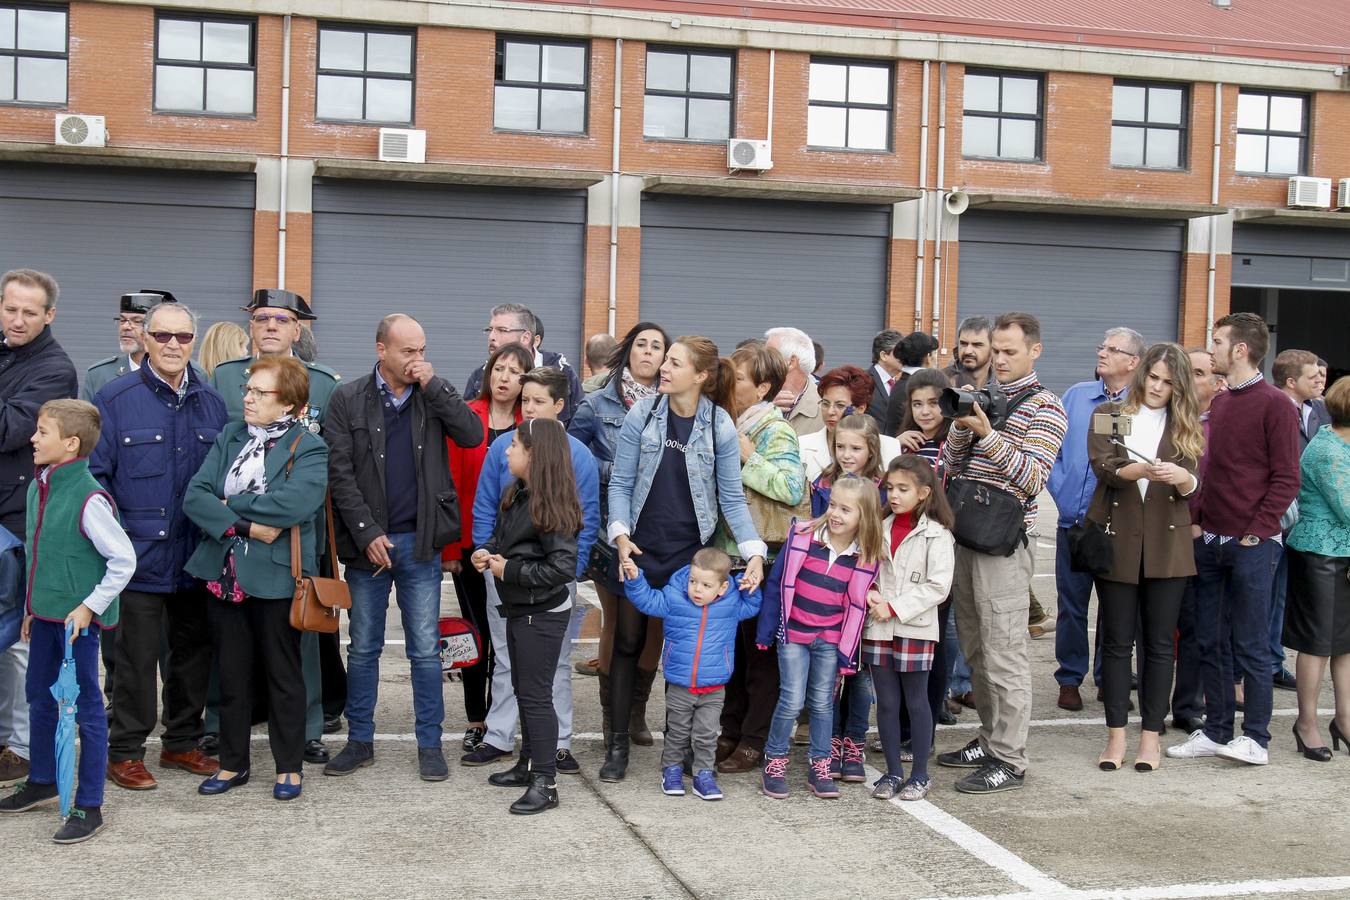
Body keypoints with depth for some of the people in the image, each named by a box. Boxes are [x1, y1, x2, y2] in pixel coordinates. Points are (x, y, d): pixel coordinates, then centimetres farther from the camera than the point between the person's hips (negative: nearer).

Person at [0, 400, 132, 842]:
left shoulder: (89, 499, -20)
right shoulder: (38, 488, 5)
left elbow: (124, 560, -18)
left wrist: (89, 606, -18)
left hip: (79, 618, -8)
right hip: (46, 613, 9)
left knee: (86, 707, 1)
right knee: (39, 698, 22)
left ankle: (89, 807, 11)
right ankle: (42, 783, 41)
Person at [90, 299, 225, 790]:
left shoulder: (210, 401, 8)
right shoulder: (116, 399, -6)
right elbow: (94, 473, -6)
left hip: (197, 555, 5)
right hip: (142, 554, -5)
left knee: (194, 649, 13)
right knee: (137, 656, 1)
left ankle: (182, 742, 28)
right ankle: (125, 753, 14)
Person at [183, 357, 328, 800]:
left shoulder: (308, 447, -6)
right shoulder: (229, 437, 9)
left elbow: (294, 502, -24)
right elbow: (195, 494, -2)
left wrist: (229, 505, -14)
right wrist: (245, 525, -17)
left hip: (276, 576, -5)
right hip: (224, 574, 5)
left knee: (282, 674, 7)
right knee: (232, 674, 13)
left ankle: (289, 766, 19)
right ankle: (233, 763, 25)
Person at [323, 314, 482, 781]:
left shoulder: (436, 393, 4)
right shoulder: (348, 399, -1)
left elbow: (473, 435, -11)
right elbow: (340, 474, -4)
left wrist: (434, 386, -14)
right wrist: (367, 534, -11)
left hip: (419, 541, 0)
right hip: (366, 542, 0)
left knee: (425, 650, 4)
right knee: (363, 648, 10)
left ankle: (430, 744, 13)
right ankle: (360, 741, 21)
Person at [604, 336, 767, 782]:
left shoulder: (720, 427, -6)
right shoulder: (642, 414, -5)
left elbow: (732, 497, -3)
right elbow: (621, 482, -1)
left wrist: (754, 552, -15)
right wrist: (620, 534, -15)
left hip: (689, 553, -1)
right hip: (638, 549, 1)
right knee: (628, 642, 7)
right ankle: (618, 742, 17)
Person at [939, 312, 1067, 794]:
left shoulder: (1044, 407, -5)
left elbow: (1032, 478, -15)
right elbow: (951, 464, 12)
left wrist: (988, 435, -21)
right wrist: (961, 427, -6)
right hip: (966, 535, 7)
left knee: (1004, 654, -6)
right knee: (975, 650, 14)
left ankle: (1009, 760, 0)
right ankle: (991, 739, 26)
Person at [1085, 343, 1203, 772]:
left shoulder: (1185, 426, 9)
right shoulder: (1109, 415, 6)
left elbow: (1193, 489, -2)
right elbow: (1104, 468, -11)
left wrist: (1182, 477, -26)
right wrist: (1144, 470, -30)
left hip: (1166, 546, 1)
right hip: (1117, 541, -1)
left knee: (1159, 641, 4)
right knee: (1117, 640, 4)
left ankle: (1151, 734, 12)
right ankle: (1116, 734, 11)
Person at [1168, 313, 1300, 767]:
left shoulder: (1274, 405, -8)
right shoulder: (1219, 404, 14)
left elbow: (1286, 479, -10)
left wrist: (1254, 533, -13)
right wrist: (1196, 519, 8)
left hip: (1250, 545, -7)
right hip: (1209, 542, 7)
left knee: (1251, 645, 0)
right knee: (1210, 641, 10)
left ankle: (1256, 739, 9)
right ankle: (1216, 732, 19)